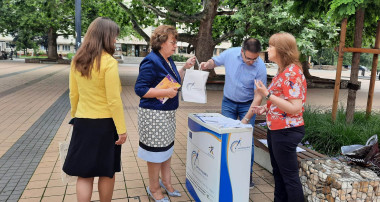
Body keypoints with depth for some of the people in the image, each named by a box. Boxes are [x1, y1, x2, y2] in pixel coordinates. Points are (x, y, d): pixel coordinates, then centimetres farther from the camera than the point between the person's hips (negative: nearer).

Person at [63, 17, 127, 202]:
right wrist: (121, 129, -12)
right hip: (105, 124, -4)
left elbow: (73, 94, 8)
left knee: (84, 174, 12)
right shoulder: (109, 62, -16)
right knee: (107, 173, 15)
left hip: (82, 123, 5)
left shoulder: (77, 61, 2)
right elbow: (114, 100, -18)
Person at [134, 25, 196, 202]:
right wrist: (165, 92, -24)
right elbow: (140, 89, -21)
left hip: (168, 113, 9)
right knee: (156, 151, 4)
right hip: (154, 114, -9)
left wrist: (185, 67, 8)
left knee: (167, 147, 19)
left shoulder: (168, 60, 9)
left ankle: (166, 181, 37)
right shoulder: (151, 61, -18)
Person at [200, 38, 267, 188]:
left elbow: (258, 96, -21)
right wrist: (207, 64, -18)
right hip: (228, 102, 3)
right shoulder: (230, 53, -14)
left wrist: (246, 119, -25)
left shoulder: (260, 67, -23)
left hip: (248, 104, -2)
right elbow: (215, 61, 7)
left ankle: (248, 174, 11)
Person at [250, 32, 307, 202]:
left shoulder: (292, 72, -20)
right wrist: (265, 108, 8)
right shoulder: (283, 71, 11)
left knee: (289, 176, 3)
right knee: (278, 172, 21)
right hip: (276, 129, 10)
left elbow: (295, 107, -25)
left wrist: (267, 94, -26)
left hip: (286, 131, -10)